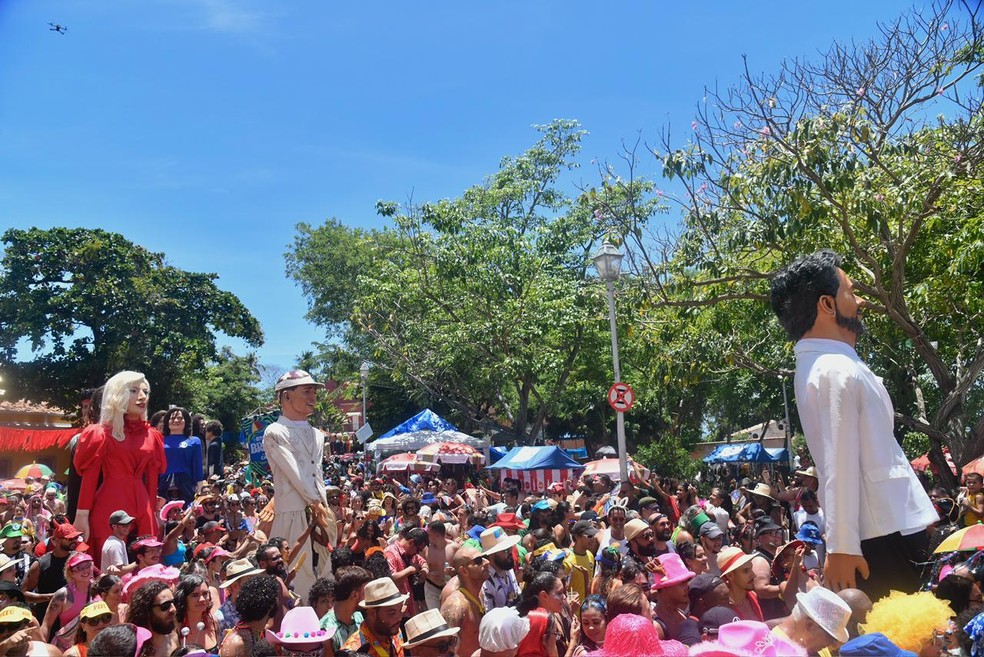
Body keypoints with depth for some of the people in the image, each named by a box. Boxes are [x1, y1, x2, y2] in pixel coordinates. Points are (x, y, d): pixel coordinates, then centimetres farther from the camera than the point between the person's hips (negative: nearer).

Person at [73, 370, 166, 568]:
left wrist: (152, 514, 14)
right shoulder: (102, 433, -2)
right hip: (109, 508, -4)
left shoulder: (151, 435, 10)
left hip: (141, 509, 4)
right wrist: (82, 516, -9)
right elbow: (89, 478, -4)